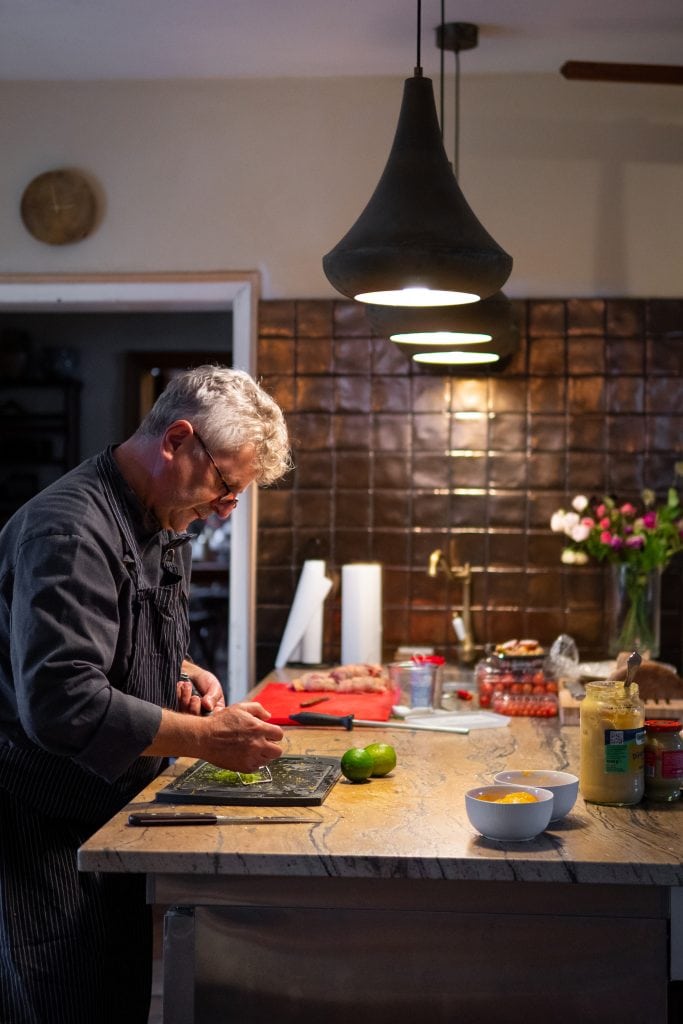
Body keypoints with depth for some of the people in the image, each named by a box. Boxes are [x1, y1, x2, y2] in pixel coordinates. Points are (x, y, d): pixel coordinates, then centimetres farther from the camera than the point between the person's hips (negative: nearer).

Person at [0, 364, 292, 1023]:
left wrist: (184, 675, 3)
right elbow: (62, 704, -32)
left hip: (109, 819, 9)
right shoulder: (69, 530, -24)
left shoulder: (158, 525, 9)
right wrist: (208, 736, -26)